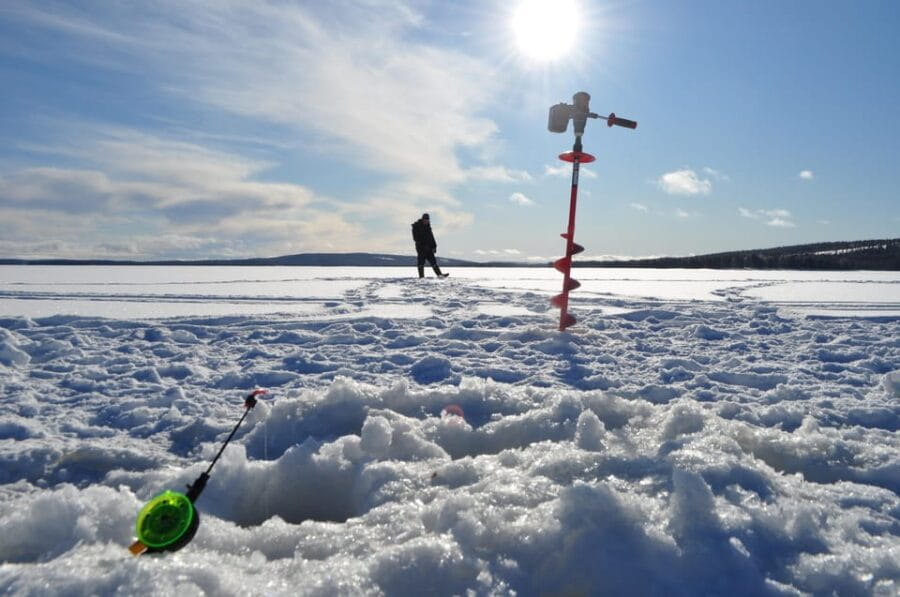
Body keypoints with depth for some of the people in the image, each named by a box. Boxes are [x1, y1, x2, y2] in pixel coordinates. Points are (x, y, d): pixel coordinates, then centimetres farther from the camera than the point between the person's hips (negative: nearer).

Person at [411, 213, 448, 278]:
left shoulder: (427, 226, 14)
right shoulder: (416, 226, -6)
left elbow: (431, 236, 19)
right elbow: (415, 238, -12)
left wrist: (434, 246, 12)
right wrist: (423, 244, -18)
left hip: (428, 248, 6)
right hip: (421, 248, -6)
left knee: (433, 261, 4)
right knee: (421, 263, -5)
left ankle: (439, 274, 4)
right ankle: (421, 277, -2)